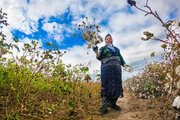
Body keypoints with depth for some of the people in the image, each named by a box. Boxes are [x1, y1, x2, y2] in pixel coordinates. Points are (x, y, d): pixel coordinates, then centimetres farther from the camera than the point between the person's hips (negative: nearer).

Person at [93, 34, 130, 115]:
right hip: (107, 68, -4)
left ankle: (112, 103, 12)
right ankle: (104, 106, -9)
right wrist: (96, 51, -18)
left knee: (117, 86, -1)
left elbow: (120, 58, 20)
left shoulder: (116, 49, 25)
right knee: (107, 86, -12)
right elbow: (99, 58, 0)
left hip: (116, 69, 4)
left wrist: (125, 65, 3)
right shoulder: (103, 48, 14)